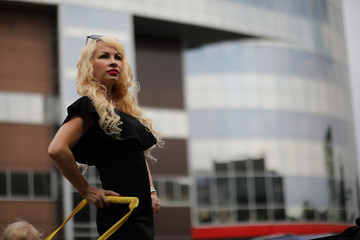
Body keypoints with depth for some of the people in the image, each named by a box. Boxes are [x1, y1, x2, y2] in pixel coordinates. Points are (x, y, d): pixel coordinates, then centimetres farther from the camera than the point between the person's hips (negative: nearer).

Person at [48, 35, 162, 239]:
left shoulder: (125, 107, 16)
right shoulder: (90, 106, -9)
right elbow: (57, 149, -22)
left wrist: (151, 190, 14)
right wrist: (87, 191, -14)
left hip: (142, 213, 9)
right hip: (121, 214, -8)